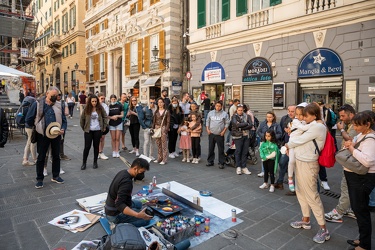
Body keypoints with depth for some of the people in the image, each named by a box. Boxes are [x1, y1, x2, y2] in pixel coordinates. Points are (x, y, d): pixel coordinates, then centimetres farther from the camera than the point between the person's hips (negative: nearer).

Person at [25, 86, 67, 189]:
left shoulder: (59, 105, 2)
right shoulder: (38, 104, -6)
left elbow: (64, 120, 4)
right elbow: (28, 119, -2)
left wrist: (63, 129, -11)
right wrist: (36, 128, 4)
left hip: (56, 135, 3)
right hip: (43, 135, -2)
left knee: (56, 156, 13)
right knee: (41, 157, 8)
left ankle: (55, 176, 28)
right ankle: (39, 179, 22)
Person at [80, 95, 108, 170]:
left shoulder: (100, 108, -3)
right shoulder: (86, 109, -4)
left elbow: (105, 117, 5)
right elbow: (82, 119, 3)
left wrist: (104, 127, 3)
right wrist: (83, 128, 6)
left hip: (98, 130, 1)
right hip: (88, 131, 0)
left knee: (96, 146, 9)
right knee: (87, 146, 1)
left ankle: (95, 162, 21)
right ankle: (84, 163, 14)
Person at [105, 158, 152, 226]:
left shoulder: (123, 172, -2)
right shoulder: (126, 182, -30)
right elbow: (119, 205, -36)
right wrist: (137, 215, -43)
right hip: (115, 214, -9)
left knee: (139, 204, 25)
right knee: (146, 219, -10)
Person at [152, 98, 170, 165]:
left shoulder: (166, 112, -1)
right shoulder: (156, 111, 12)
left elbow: (168, 122, -3)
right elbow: (154, 121, 14)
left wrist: (166, 129, -11)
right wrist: (153, 128, 7)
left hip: (163, 128, -5)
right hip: (156, 128, 5)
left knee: (164, 144, -4)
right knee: (158, 144, 9)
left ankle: (164, 159, 2)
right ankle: (159, 158, 20)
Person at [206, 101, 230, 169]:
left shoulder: (224, 114, -1)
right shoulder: (210, 113, 8)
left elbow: (227, 123, 0)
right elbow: (207, 121, 13)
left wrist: (223, 131, -8)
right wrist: (207, 129, 3)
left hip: (220, 135, -3)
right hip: (211, 134, 3)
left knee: (221, 149, 1)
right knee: (210, 148, 11)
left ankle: (221, 163, 9)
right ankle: (210, 161, 23)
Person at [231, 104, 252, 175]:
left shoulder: (246, 116, 9)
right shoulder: (234, 117, 2)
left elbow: (251, 125, -3)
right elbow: (237, 125, -15)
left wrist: (241, 127, -12)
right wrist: (246, 123, -8)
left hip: (246, 136, 3)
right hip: (238, 136, -3)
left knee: (245, 152, 5)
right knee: (238, 151, -1)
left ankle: (244, 167, 13)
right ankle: (238, 167, 9)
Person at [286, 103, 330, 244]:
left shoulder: (317, 127, -18)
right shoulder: (312, 126, 12)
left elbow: (299, 140, -17)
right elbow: (298, 139, 12)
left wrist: (288, 145, 0)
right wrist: (290, 147, -3)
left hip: (307, 164, -10)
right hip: (300, 161, 10)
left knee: (312, 195, -3)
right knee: (300, 192, 18)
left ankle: (323, 229, 11)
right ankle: (305, 221, 34)